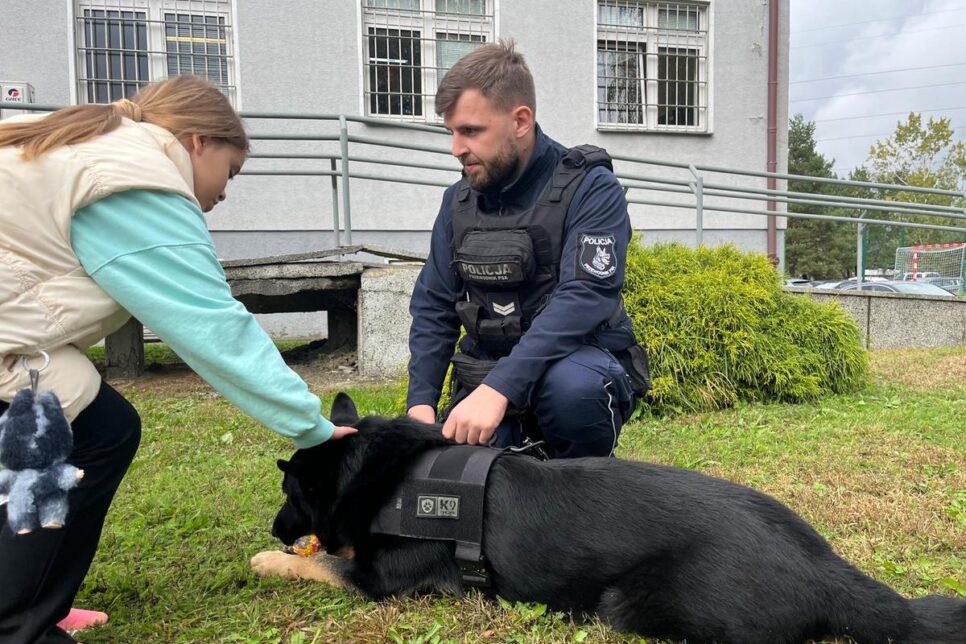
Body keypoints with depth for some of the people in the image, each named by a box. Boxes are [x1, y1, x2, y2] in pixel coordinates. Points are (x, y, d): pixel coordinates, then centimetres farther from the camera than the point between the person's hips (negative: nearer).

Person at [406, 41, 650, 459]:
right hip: (487, 375, 4)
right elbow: (433, 307, 7)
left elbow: (585, 298, -25)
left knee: (571, 386, -37)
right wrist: (420, 402, -7)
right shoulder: (459, 200, 5)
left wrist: (499, 389, -35)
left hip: (580, 362, -4)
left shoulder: (590, 189, -12)